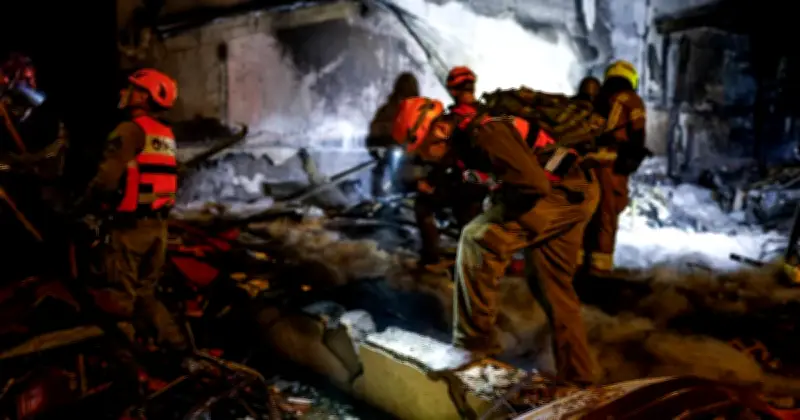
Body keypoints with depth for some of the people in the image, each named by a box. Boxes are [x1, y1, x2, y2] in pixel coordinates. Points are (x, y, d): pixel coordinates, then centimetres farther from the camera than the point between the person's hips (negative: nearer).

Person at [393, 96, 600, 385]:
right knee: (554, 289, 16)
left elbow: (533, 184, -29)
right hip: (573, 194, 10)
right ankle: (576, 377, 26)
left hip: (566, 193, -10)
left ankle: (474, 343, -10)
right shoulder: (469, 140, 8)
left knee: (478, 239, -18)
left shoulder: (485, 135, -23)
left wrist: (499, 211, -14)